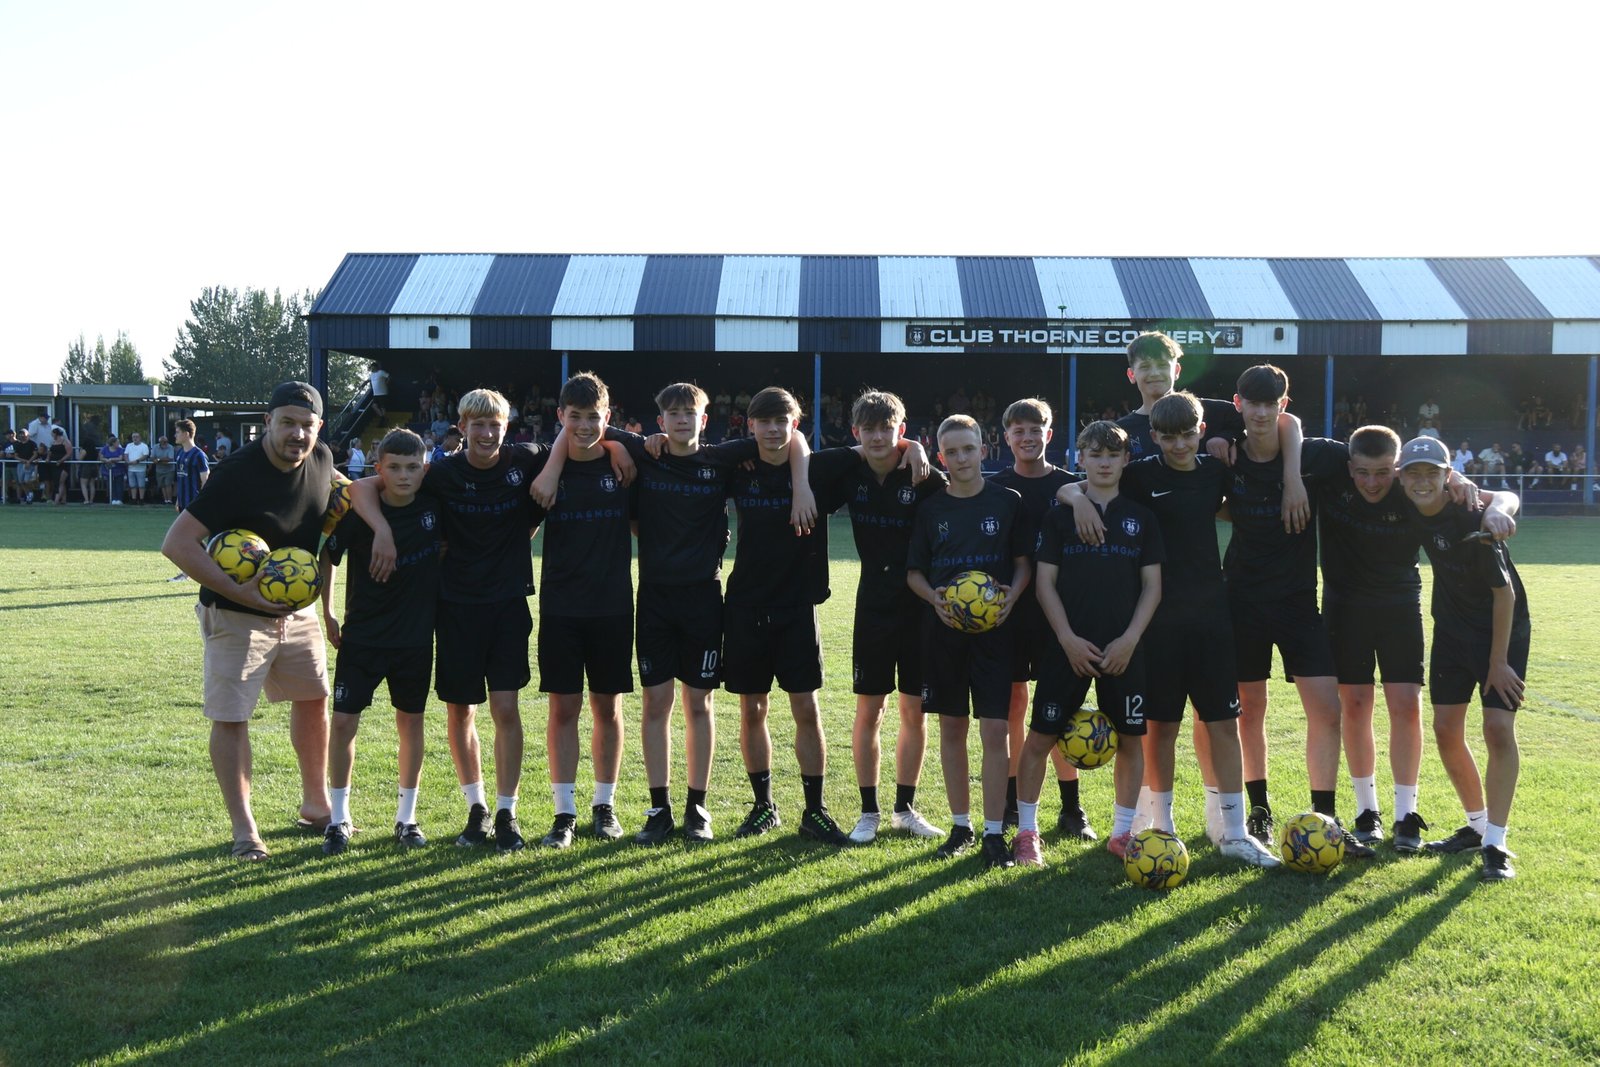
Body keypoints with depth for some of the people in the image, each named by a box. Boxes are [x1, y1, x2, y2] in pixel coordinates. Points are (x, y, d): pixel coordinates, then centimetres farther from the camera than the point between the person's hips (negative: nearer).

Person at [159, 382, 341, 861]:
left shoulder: (321, 461, -7)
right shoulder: (239, 474, -25)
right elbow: (177, 543, -27)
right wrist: (237, 591, -32)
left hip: (298, 610, 7)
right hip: (237, 616, -7)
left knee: (313, 699, 16)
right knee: (231, 718, -6)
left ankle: (316, 806, 33)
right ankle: (244, 831, 4)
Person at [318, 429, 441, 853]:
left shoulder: (435, 505, -8)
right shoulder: (357, 511, -12)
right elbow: (327, 557, 3)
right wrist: (326, 615, 6)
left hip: (416, 636, 2)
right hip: (362, 636, -1)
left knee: (410, 722, 9)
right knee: (343, 722, -3)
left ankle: (406, 817, 22)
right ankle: (338, 818, 12)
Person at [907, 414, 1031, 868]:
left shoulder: (1007, 501, 1)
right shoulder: (931, 508, 5)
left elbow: (1024, 562, 5)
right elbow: (914, 571, 8)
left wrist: (1012, 594, -14)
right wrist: (934, 597, -12)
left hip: (993, 627, -2)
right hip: (944, 628, 2)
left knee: (995, 730, -6)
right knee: (951, 728, 9)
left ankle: (994, 832, 1)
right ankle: (961, 826, 21)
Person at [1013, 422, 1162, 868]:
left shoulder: (1140, 517, 7)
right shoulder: (1060, 515, 3)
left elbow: (1152, 586, 5)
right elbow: (1045, 582, 0)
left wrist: (1129, 639, -6)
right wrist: (1068, 639, -9)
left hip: (1123, 648, 2)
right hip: (1069, 645, -2)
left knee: (1130, 737, 5)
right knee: (1041, 735, -1)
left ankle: (1123, 832, 19)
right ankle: (1027, 831, 11)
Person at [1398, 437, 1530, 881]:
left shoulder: (1473, 518, -26)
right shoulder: (1413, 512, -11)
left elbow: (1504, 592, -21)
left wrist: (1499, 661, -19)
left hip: (1503, 629, -6)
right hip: (1452, 629, 6)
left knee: (1499, 728, -13)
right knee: (1446, 729, 4)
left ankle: (1495, 844, -9)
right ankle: (1477, 825, 22)